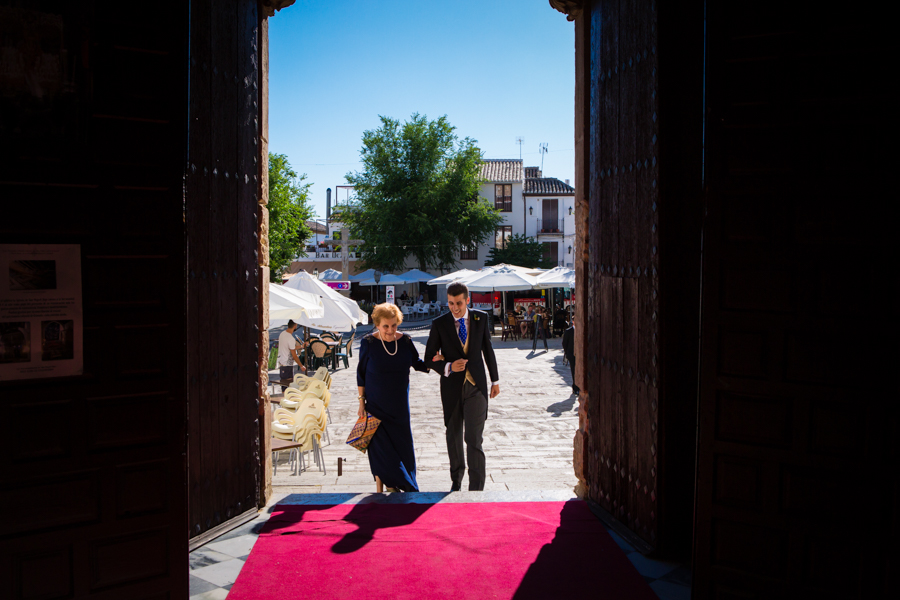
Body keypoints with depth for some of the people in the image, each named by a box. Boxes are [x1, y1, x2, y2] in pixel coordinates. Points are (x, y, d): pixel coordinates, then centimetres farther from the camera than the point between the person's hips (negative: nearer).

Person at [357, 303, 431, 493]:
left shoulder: (405, 341, -3)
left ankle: (393, 486, 24)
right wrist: (362, 402, -4)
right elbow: (361, 373, -3)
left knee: (402, 445, 7)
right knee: (380, 445, 0)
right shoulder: (368, 342, -9)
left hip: (399, 405, 3)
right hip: (376, 405, -3)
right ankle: (380, 487, 13)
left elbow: (417, 363, 7)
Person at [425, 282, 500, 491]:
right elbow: (429, 358, -2)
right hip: (451, 386, 1)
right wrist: (448, 367, -21)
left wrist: (495, 380, 16)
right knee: (454, 436, 16)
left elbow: (488, 350, 12)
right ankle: (456, 478, 37)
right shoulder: (439, 324, -4)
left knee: (474, 438, -11)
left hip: (476, 385, -1)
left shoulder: (481, 318, 1)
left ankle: (476, 487, -5)